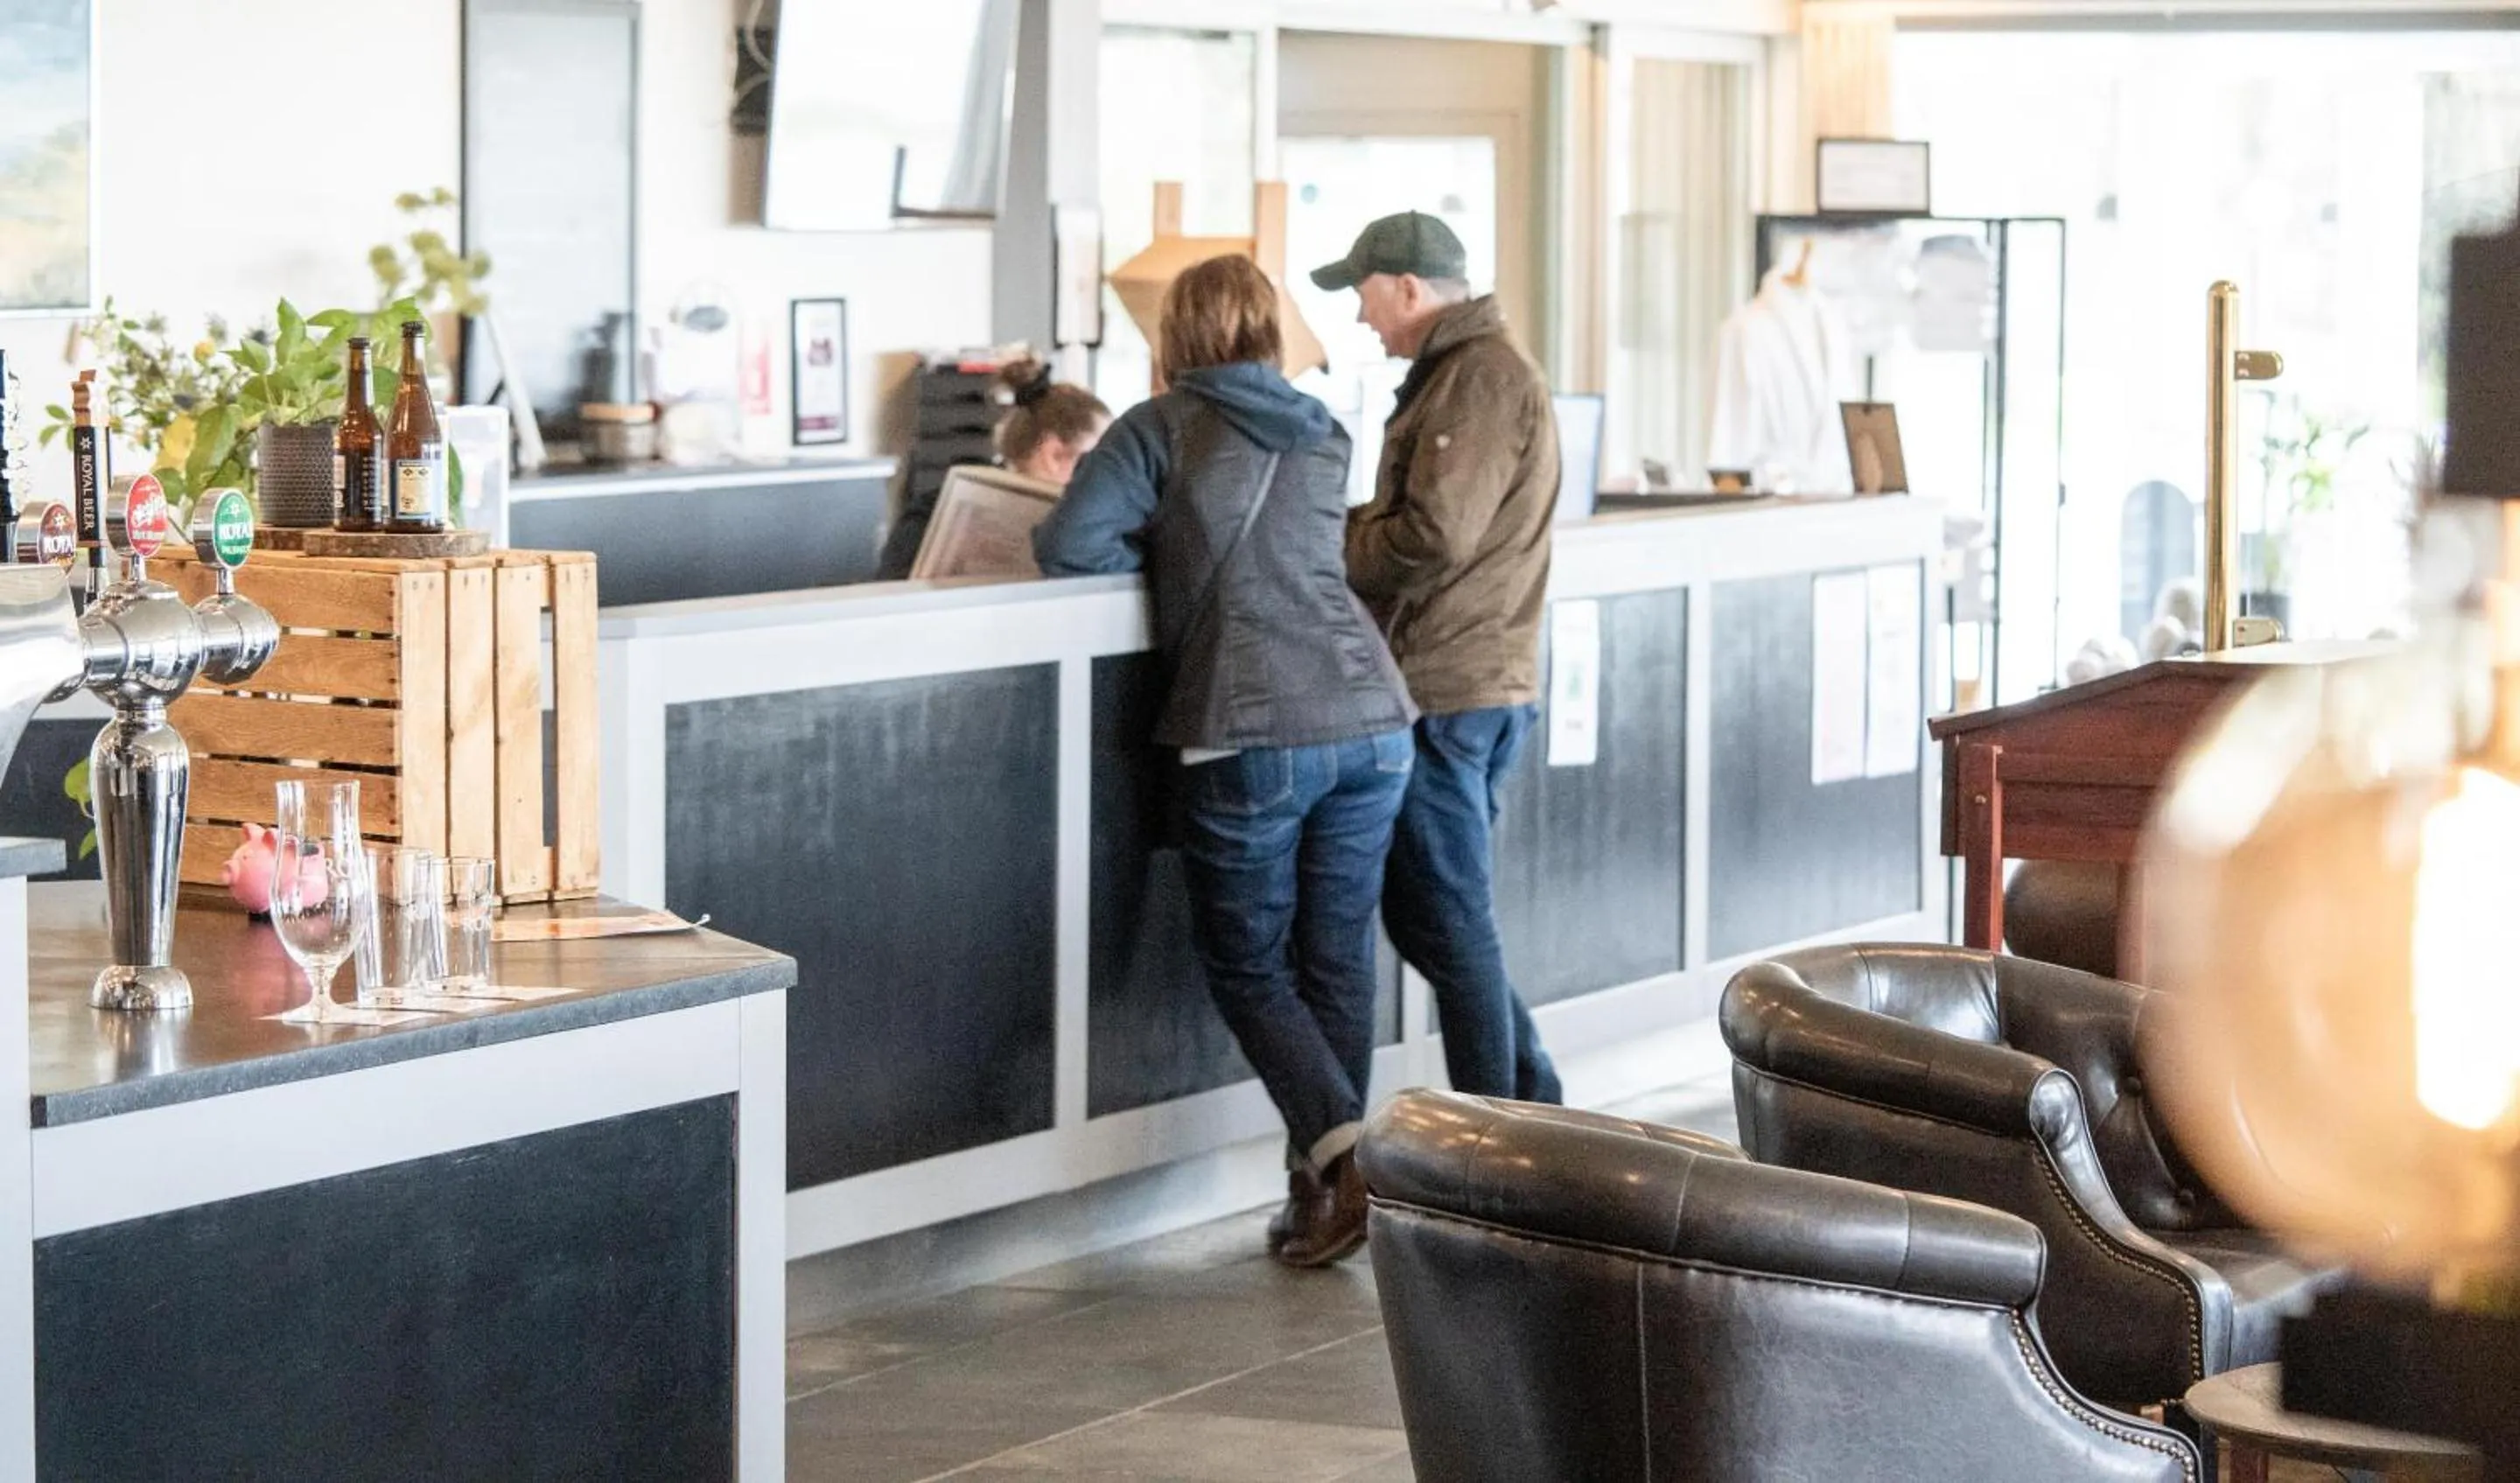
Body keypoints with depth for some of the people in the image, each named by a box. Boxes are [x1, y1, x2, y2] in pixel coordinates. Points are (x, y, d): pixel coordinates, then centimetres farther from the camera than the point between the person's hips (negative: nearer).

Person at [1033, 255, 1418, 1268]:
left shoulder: (1163, 428, 1)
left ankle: (1342, 1157, -11)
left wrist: (1154, 556, 11)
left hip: (1254, 734, -5)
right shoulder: (1323, 439, 18)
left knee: (1248, 966, 6)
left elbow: (1068, 546, -5)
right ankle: (1325, 1189, 14)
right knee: (1337, 959, 11)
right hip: (1372, 719, 5)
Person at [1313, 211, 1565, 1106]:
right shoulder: (1455, 370, 19)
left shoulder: (1482, 377, -15)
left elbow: (1431, 536, -22)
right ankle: (1532, 1105, 21)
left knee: (1449, 926, -3)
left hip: (1450, 695, -10)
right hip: (1460, 687, 10)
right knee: (1424, 915, 15)